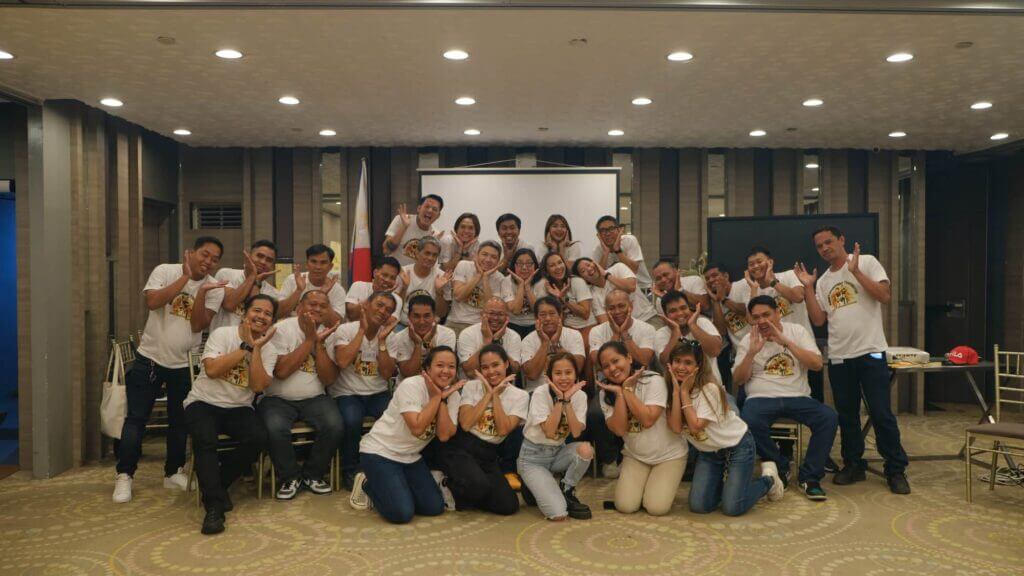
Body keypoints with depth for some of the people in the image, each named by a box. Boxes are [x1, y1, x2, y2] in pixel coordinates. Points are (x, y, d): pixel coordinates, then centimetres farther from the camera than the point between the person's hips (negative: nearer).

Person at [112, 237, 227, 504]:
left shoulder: (215, 288, -6)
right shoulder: (165, 271, -8)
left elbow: (198, 326, -13)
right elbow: (152, 302, -24)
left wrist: (201, 291, -25)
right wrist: (186, 277, -23)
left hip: (183, 364, 2)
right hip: (149, 358, -2)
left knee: (179, 421, 11)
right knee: (136, 418, -1)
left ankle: (173, 472, 26)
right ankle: (124, 475, 10)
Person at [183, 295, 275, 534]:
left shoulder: (266, 347, 2)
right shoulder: (222, 334, -5)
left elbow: (258, 385, -14)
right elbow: (212, 370, -22)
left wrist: (256, 348, -16)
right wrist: (246, 346, -18)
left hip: (239, 408, 3)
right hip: (204, 403, -2)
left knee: (258, 437, -26)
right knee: (204, 438, -33)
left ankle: (216, 485, -4)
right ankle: (214, 506, -25)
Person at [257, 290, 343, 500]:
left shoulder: (328, 334, 3)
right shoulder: (282, 329, -5)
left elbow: (329, 379, -5)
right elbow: (281, 371, -17)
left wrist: (319, 343, -14)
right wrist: (310, 340, -16)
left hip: (314, 398, 2)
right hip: (278, 399, -2)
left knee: (334, 426, -25)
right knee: (275, 429, -32)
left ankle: (312, 474, 3)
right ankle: (290, 476, -3)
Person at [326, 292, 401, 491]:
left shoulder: (389, 336, 5)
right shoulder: (346, 330, -3)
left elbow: (387, 373, -5)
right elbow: (343, 362, -21)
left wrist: (382, 339, -12)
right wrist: (362, 330, -15)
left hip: (378, 393, 3)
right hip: (347, 393, -3)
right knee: (352, 420, -34)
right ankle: (350, 471, -7)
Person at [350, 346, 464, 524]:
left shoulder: (453, 394, -4)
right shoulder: (411, 386, -21)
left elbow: (444, 435, -15)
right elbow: (417, 428, -31)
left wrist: (443, 398, -21)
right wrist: (436, 396, -23)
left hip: (411, 456, 7)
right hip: (380, 451, -6)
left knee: (435, 507, -3)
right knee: (402, 513, -18)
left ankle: (395, 488, 19)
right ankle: (368, 485, 10)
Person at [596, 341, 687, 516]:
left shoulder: (654, 381, -19)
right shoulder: (606, 393, -6)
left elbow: (648, 420, -30)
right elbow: (619, 430, -18)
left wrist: (627, 389, -25)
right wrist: (619, 393, -24)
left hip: (668, 455, -3)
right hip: (634, 456, 3)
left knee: (656, 508, -15)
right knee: (625, 506, -12)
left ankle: (666, 483, 16)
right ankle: (638, 481, 18)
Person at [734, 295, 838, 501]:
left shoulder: (798, 331, 7)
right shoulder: (748, 340, 8)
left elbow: (817, 364, -6)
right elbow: (738, 379, 2)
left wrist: (786, 342, -15)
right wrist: (751, 353, -13)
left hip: (798, 397, 1)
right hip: (762, 398, -1)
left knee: (828, 417, -27)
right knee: (750, 422, -33)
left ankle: (809, 477, -10)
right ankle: (781, 468, -5)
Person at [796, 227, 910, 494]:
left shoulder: (866, 262, -1)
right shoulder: (823, 281, 12)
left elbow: (885, 296, -13)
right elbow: (818, 320, 5)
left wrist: (855, 271, -17)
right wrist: (808, 287, 0)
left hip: (870, 352, -5)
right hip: (838, 357, 5)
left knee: (882, 414, -3)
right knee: (846, 415, 11)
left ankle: (896, 470, 9)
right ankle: (854, 465, 24)